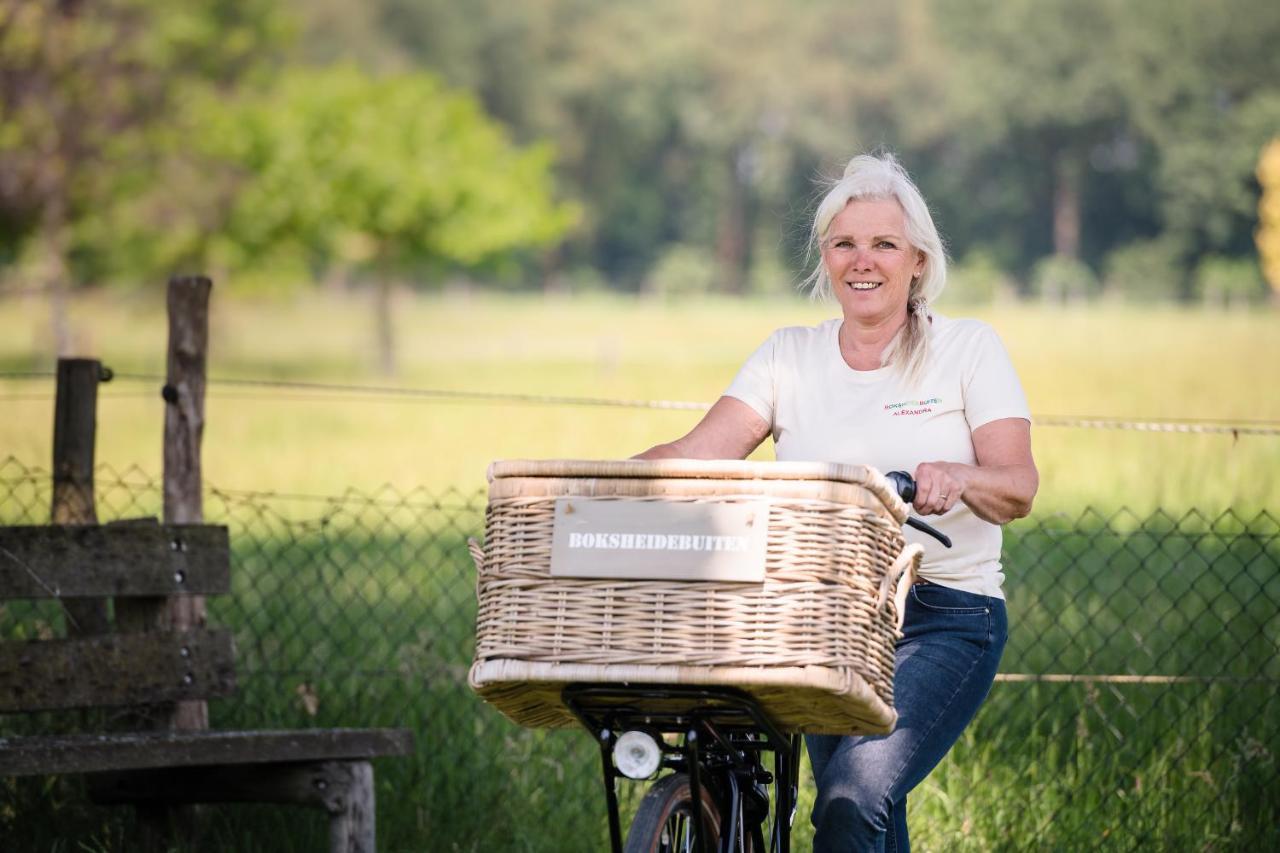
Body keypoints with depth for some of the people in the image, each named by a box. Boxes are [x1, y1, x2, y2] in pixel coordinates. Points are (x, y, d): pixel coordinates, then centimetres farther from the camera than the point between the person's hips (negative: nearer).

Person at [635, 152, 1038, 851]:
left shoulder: (968, 348, 3)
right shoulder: (788, 355, 10)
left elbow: (1018, 486, -8)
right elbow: (697, 453, -3)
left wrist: (958, 478, -32)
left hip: (945, 616, -4)